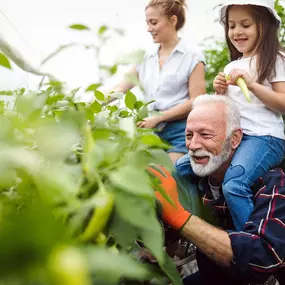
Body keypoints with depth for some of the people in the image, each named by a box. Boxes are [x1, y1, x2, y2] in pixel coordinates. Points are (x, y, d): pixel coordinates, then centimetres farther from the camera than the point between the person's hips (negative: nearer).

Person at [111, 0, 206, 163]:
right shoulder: (146, 59, 13)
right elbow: (119, 90, 11)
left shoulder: (192, 57, -2)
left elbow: (196, 102, -9)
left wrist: (157, 118, -14)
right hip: (153, 132, 5)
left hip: (181, 132, -5)